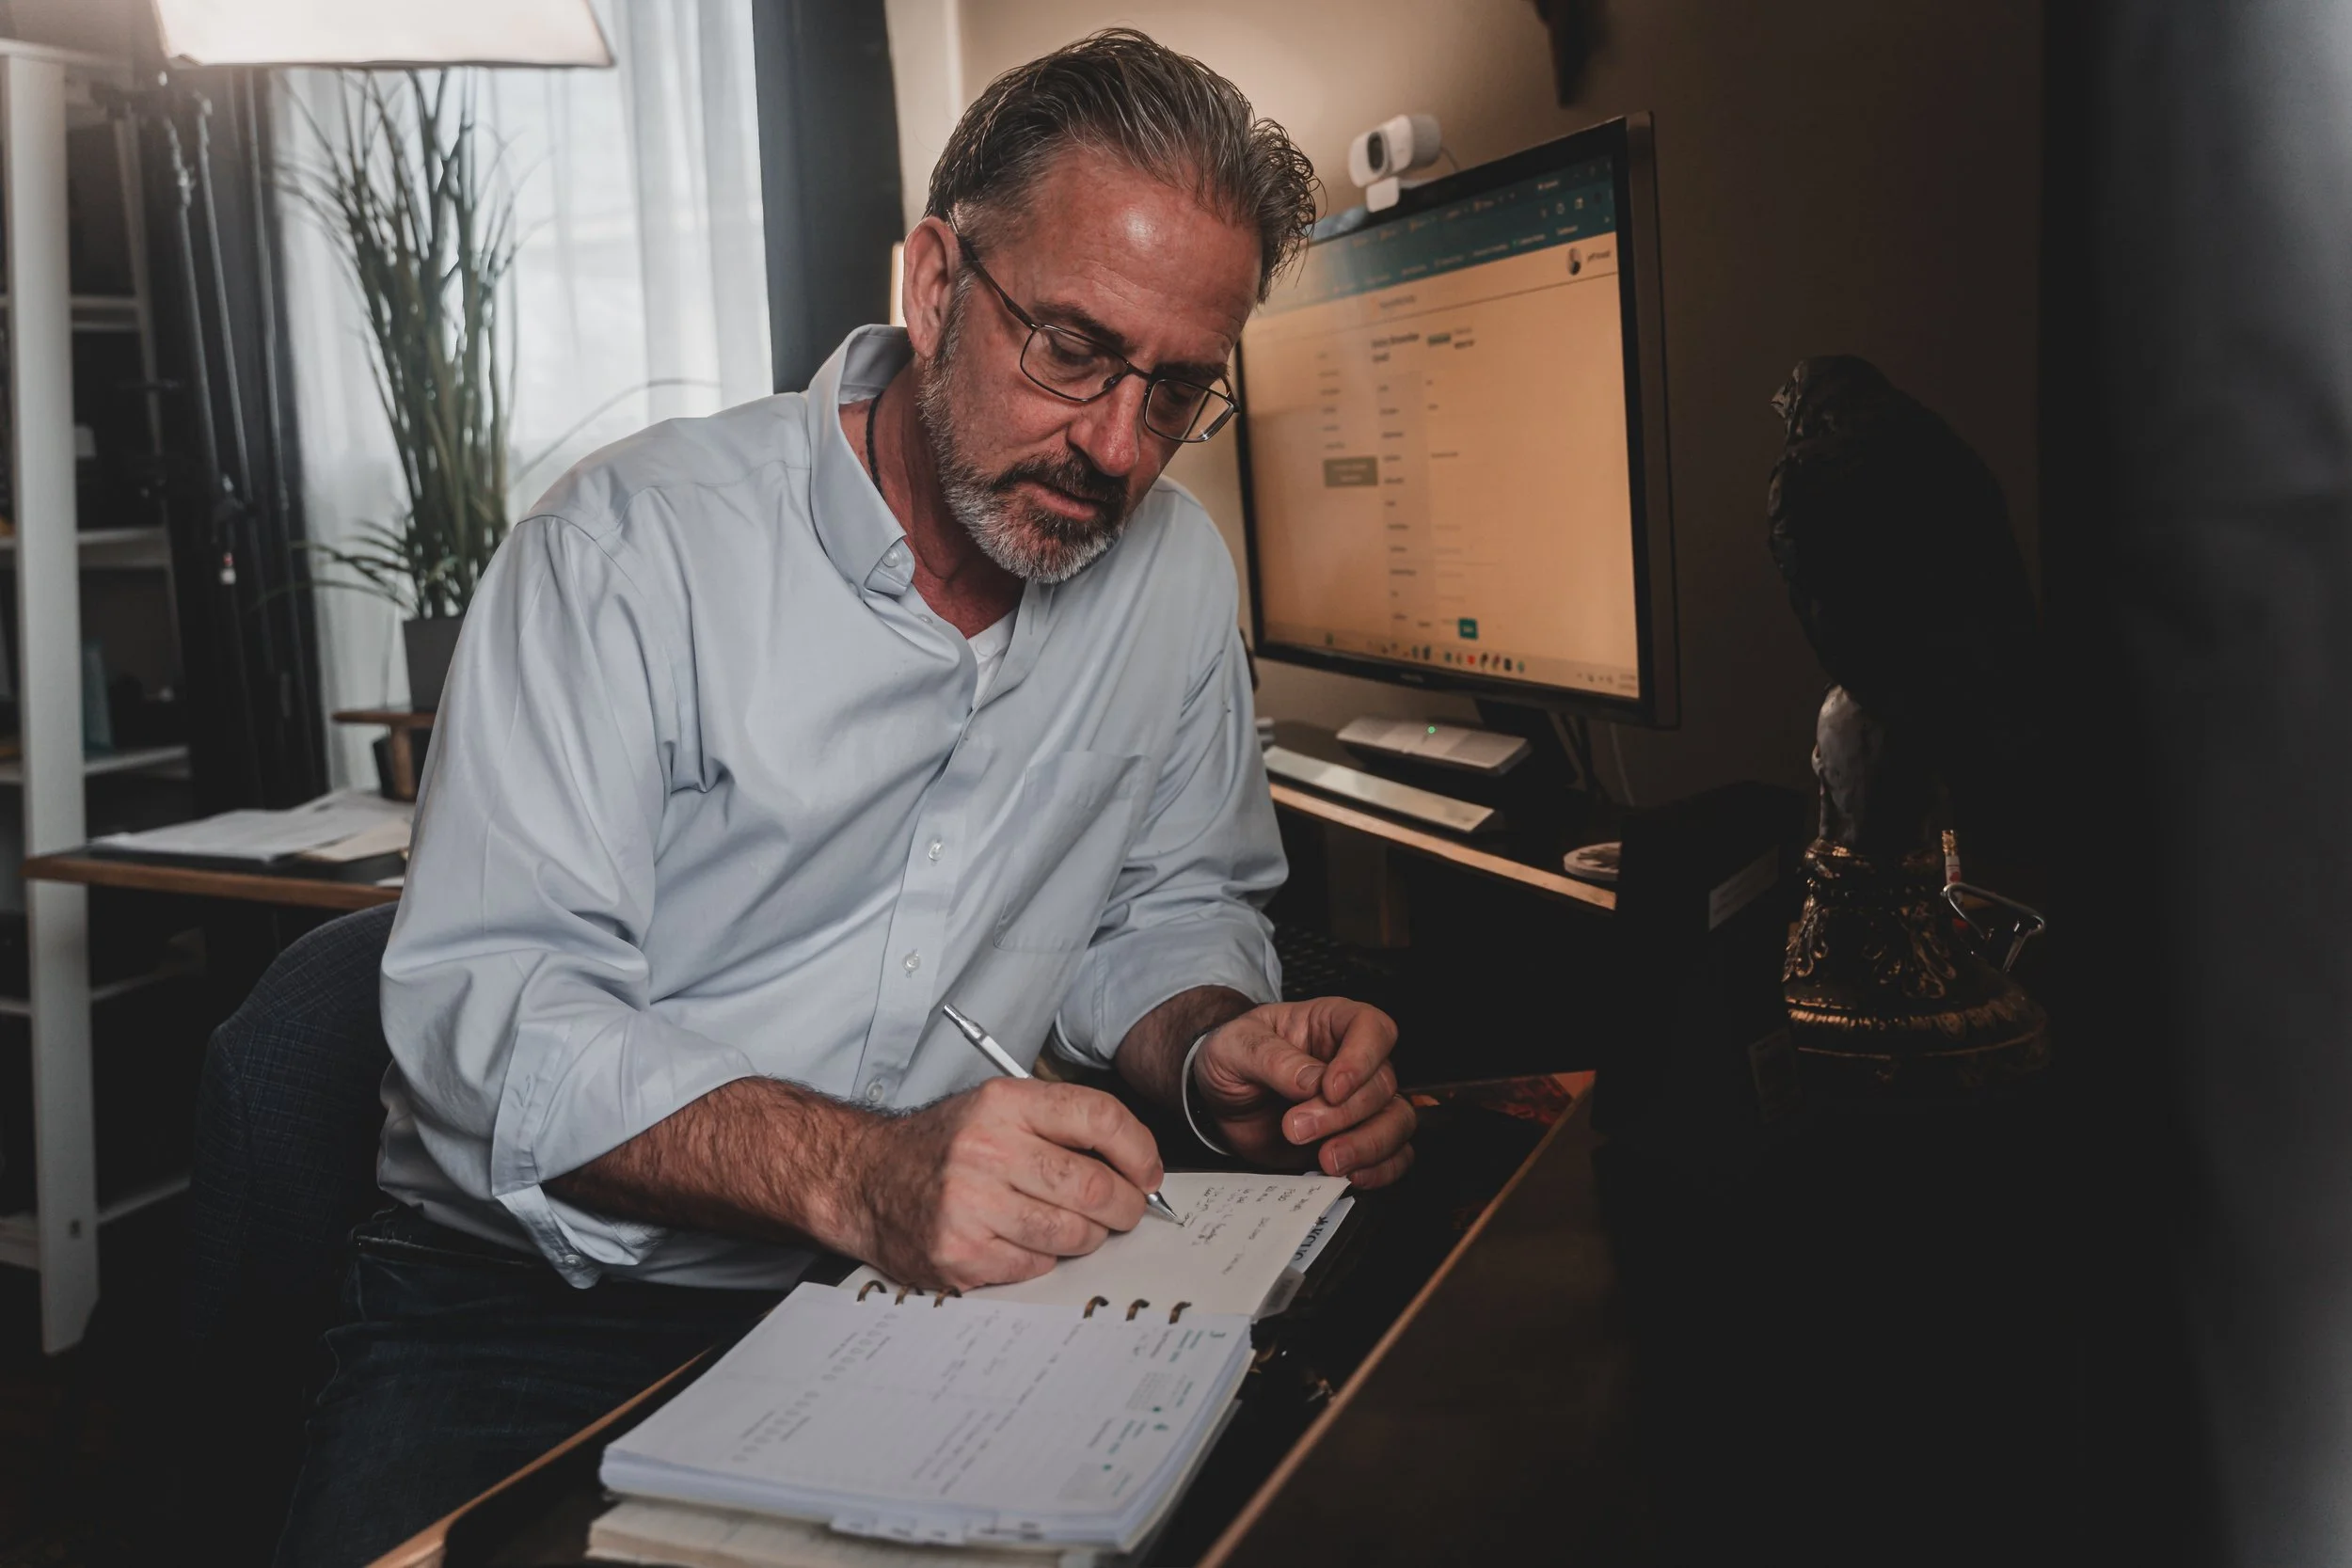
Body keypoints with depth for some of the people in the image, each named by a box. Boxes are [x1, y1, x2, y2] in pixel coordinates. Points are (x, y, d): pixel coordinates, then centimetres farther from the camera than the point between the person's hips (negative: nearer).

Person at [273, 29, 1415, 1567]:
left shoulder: (1177, 571, 2)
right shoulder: (637, 538, -13)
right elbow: (485, 1001, -19)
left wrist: (1216, 1047, -10)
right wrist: (854, 1174, -33)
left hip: (950, 1275, 4)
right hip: (540, 1298, -3)